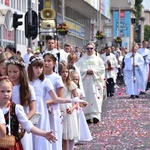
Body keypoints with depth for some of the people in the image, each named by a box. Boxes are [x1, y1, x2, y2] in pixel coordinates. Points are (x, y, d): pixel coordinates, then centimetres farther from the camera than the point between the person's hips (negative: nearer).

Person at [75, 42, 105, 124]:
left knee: (96, 98, -8)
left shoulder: (98, 59, 9)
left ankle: (96, 115, -12)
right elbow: (78, 69, 1)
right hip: (85, 82, 0)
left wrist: (93, 71, -11)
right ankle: (87, 116, 1)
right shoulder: (82, 60, 9)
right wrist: (86, 71, -12)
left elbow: (102, 69, 2)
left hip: (95, 81, 0)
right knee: (86, 98, -2)